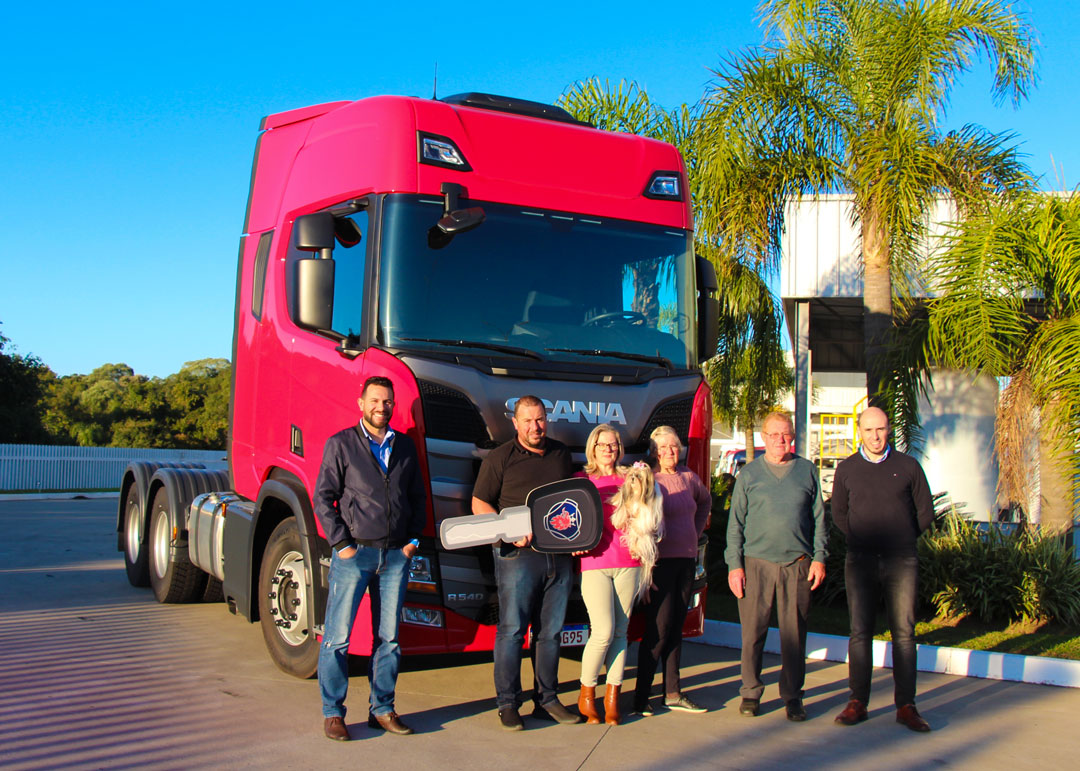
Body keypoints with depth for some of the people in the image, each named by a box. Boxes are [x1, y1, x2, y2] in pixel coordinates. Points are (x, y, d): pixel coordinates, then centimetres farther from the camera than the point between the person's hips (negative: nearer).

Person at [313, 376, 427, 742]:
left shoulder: (405, 446, 13)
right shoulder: (341, 444, 1)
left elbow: (418, 497, 17)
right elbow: (323, 497, -2)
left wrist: (414, 539, 6)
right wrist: (341, 543, -9)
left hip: (396, 555, 4)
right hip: (354, 553, -4)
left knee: (389, 637, 7)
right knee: (337, 637, -4)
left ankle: (382, 709, 17)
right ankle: (332, 713, 6)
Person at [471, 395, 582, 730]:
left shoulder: (561, 454, 15)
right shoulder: (500, 458, 0)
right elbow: (479, 504, -1)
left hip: (559, 554, 5)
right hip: (518, 555, -5)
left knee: (550, 631, 10)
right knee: (512, 630, -4)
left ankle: (547, 699, 19)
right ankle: (507, 703, 5)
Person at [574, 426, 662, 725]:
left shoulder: (629, 479, 16)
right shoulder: (581, 480, 10)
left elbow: (642, 518, 18)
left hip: (628, 564, 3)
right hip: (595, 563, -3)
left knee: (619, 632, 1)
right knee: (603, 632, -11)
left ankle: (612, 698, 7)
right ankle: (586, 695, 6)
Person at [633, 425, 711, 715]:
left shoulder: (688, 477, 10)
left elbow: (705, 501, 31)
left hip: (686, 560, 6)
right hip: (660, 562, -6)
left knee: (676, 627, 10)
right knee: (659, 629, -8)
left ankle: (673, 694, 17)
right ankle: (641, 695, 0)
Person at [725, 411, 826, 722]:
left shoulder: (808, 471, 10)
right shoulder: (748, 474, 6)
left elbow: (818, 518, 12)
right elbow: (735, 522, 6)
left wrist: (819, 557, 4)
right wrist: (734, 564, -1)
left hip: (797, 565, 1)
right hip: (757, 563, -1)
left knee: (794, 633, 3)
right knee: (753, 632, 1)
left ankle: (792, 697, 15)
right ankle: (751, 693, 15)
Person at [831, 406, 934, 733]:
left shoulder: (908, 466, 5)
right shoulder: (846, 469, 7)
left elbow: (925, 513, 13)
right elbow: (838, 513, 18)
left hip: (902, 561, -1)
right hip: (860, 561, 1)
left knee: (904, 633, -1)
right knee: (860, 633, -1)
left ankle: (906, 706, 3)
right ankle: (857, 703, 5)